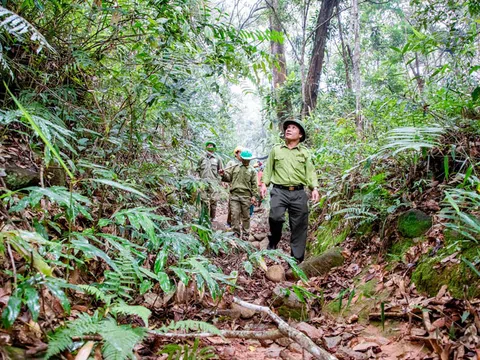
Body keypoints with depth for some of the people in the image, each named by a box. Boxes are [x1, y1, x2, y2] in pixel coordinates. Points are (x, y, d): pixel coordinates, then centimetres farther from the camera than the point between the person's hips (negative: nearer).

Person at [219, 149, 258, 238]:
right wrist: (224, 175, -8)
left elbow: (254, 184, 7)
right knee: (235, 214, -6)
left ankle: (245, 234, 17)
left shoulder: (252, 171, 10)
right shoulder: (235, 167, 14)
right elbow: (228, 177, 15)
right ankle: (237, 233, 3)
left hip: (246, 196, -1)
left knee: (245, 216, 6)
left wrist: (254, 195, -2)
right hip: (234, 194, 1)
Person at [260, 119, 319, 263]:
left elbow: (310, 172, 9)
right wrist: (264, 183, 0)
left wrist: (314, 188, -4)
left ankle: (297, 259, 12)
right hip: (279, 191, -1)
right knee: (275, 217, -25)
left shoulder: (305, 152, 13)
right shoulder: (276, 150, 13)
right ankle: (273, 243, 4)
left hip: (299, 193, 1)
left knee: (299, 226, 1)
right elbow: (268, 168, 13)